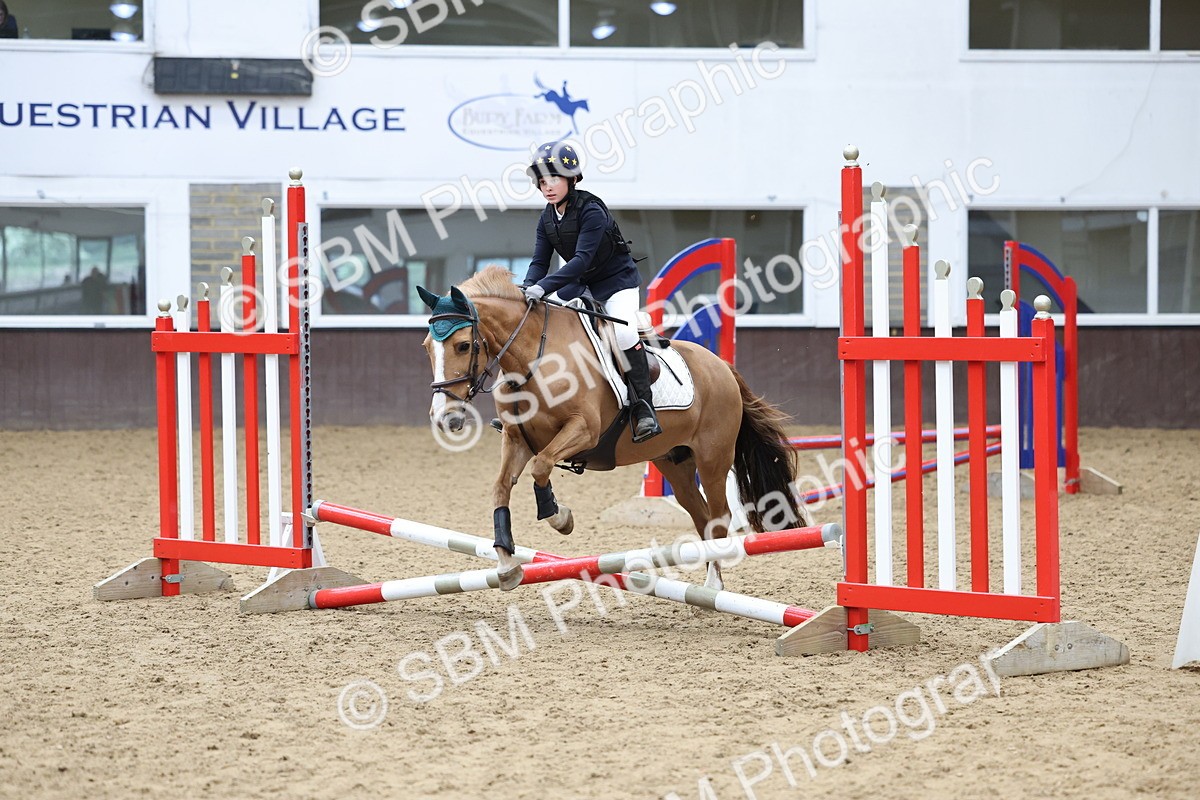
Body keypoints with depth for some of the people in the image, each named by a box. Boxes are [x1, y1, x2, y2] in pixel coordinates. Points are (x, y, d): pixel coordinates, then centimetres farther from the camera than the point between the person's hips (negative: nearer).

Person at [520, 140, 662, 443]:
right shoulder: (547, 219, -2)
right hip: (581, 284, 8)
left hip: (618, 280, -8)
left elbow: (582, 258, -34)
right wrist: (527, 289, -27)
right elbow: (540, 262, -4)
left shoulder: (591, 211, -25)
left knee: (623, 332, -30)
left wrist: (544, 287, -44)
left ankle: (643, 407, -26)